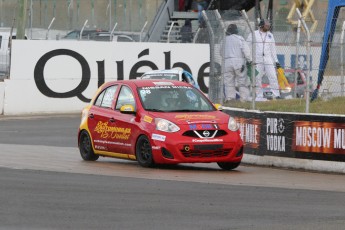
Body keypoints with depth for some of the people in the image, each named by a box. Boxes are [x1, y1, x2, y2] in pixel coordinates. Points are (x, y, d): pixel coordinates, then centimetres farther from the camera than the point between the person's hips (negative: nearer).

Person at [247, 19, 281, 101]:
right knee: (257, 78, 0)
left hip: (268, 59, 2)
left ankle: (276, 95, -9)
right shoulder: (253, 34, 2)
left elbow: (273, 49, 17)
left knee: (273, 76, -7)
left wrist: (276, 60, 13)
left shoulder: (270, 35, 14)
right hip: (257, 59, -2)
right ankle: (259, 96, 7)